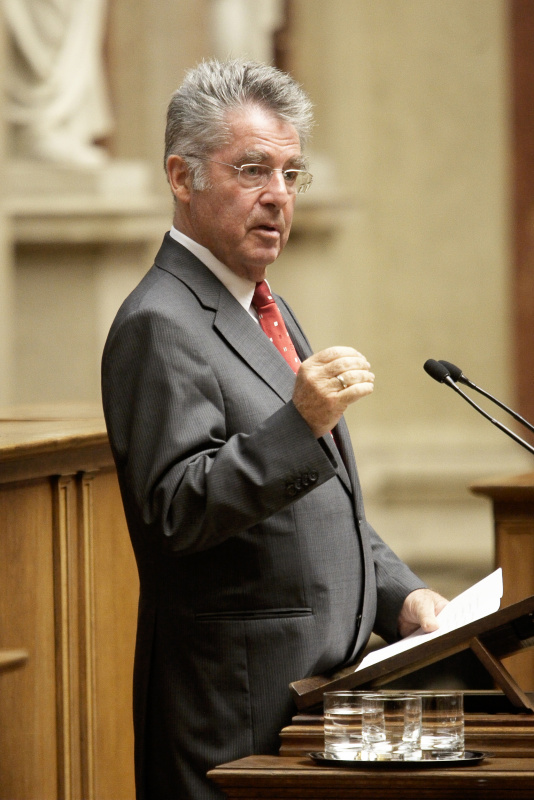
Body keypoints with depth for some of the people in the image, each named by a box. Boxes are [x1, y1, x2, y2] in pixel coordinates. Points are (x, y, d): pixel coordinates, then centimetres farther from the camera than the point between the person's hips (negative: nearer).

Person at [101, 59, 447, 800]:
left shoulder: (266, 313, 19)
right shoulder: (160, 325, -12)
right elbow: (178, 510, -22)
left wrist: (401, 595, 10)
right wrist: (299, 424, -32)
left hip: (324, 694, 9)